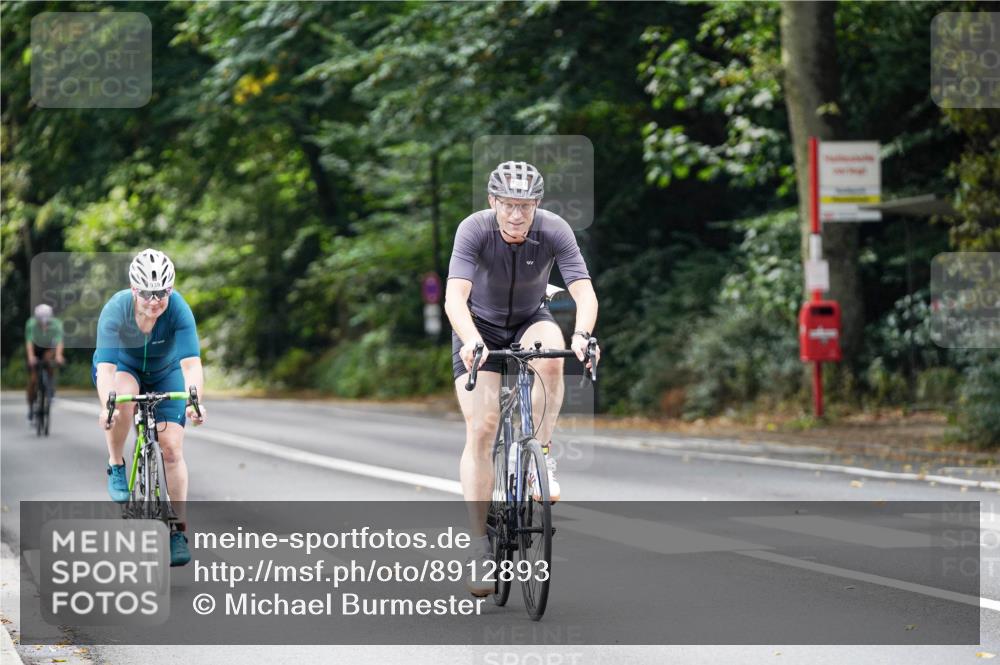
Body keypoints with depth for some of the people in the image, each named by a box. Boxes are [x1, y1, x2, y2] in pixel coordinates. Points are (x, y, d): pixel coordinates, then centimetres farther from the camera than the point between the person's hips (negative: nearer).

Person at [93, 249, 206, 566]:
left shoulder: (179, 310, -32)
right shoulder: (116, 310, -33)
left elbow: (191, 363, -39)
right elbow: (105, 366, -40)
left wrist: (195, 402, -56)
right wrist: (106, 406, -57)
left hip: (165, 372, 1)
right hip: (122, 367, -1)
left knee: (172, 447, -11)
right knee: (123, 397, -37)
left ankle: (178, 529, 0)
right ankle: (116, 467, -13)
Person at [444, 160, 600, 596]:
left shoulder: (554, 230, -23)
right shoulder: (474, 230, -27)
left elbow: (584, 293, -32)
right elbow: (454, 298, -38)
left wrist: (581, 335, -52)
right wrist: (471, 342, -57)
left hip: (531, 321, 1)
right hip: (480, 326, -1)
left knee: (551, 358, -35)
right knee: (481, 429, -14)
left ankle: (541, 458, -17)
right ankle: (480, 546, -10)